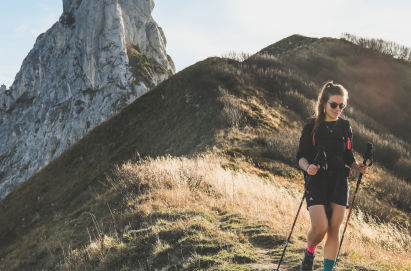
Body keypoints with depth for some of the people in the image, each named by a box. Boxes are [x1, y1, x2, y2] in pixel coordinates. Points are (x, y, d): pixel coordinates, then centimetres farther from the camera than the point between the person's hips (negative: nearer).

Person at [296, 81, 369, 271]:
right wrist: (307, 167, -25)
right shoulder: (312, 127, -3)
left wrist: (359, 167, -9)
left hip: (339, 183, 3)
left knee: (334, 229, 1)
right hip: (316, 182, -3)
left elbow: (348, 157, 11)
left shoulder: (345, 127, 7)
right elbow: (301, 156, -4)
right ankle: (309, 252, 21)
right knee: (320, 228, -12)